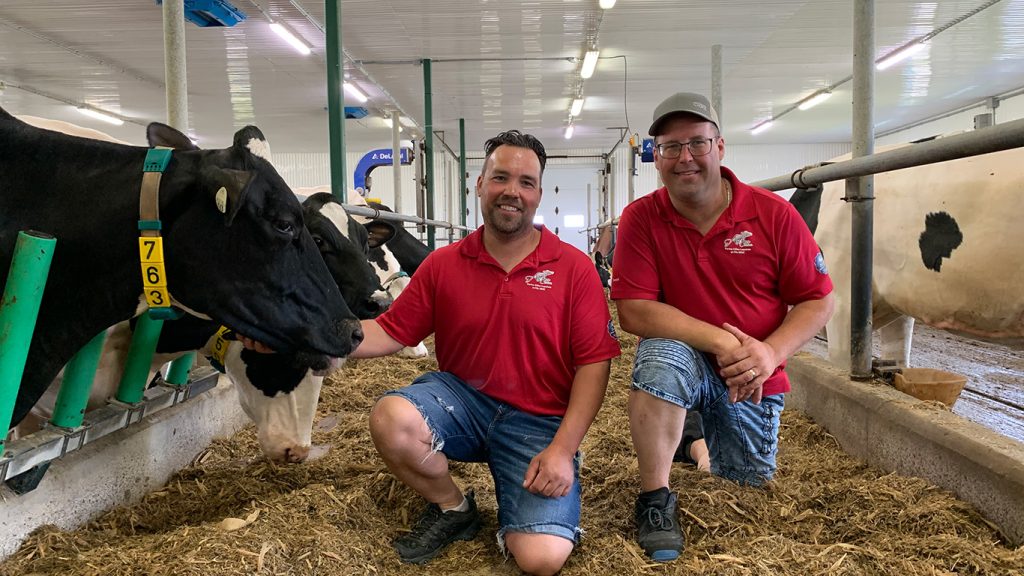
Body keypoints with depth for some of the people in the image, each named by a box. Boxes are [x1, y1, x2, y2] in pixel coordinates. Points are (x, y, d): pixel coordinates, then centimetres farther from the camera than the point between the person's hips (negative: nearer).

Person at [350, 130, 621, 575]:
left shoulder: (574, 268, -5)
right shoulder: (442, 264, 2)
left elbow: (594, 362, -8)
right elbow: (391, 331, 3)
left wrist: (562, 449, -16)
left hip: (538, 421, -2)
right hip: (461, 400, 3)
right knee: (390, 418, -29)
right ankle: (453, 509, 2)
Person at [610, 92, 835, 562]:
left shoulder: (773, 214, -9)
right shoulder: (641, 218, -12)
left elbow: (819, 301, -6)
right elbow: (633, 312, -19)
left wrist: (771, 352, -24)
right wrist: (721, 341, -28)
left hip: (755, 382, 2)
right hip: (685, 364, -2)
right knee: (662, 353, -36)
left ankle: (707, 436, 41)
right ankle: (654, 500, -20)